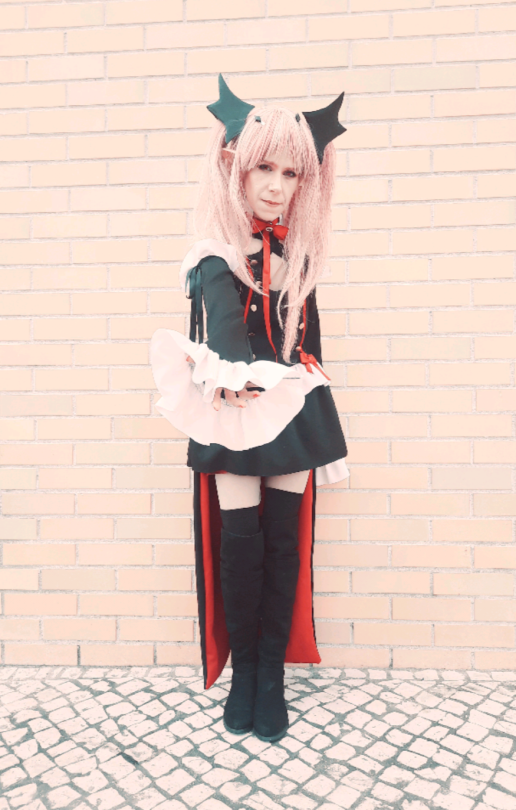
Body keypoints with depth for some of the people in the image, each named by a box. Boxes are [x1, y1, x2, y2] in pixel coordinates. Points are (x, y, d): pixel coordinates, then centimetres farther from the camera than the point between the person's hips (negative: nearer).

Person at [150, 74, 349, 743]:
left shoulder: (299, 251, 8)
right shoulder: (217, 254, -4)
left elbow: (308, 337, 13)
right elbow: (221, 323, -21)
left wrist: (323, 426, 14)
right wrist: (234, 377, -40)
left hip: (291, 410, 4)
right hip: (234, 413, -3)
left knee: (284, 541, 6)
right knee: (239, 541, 1)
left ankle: (272, 676, 23)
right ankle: (243, 671, 24)